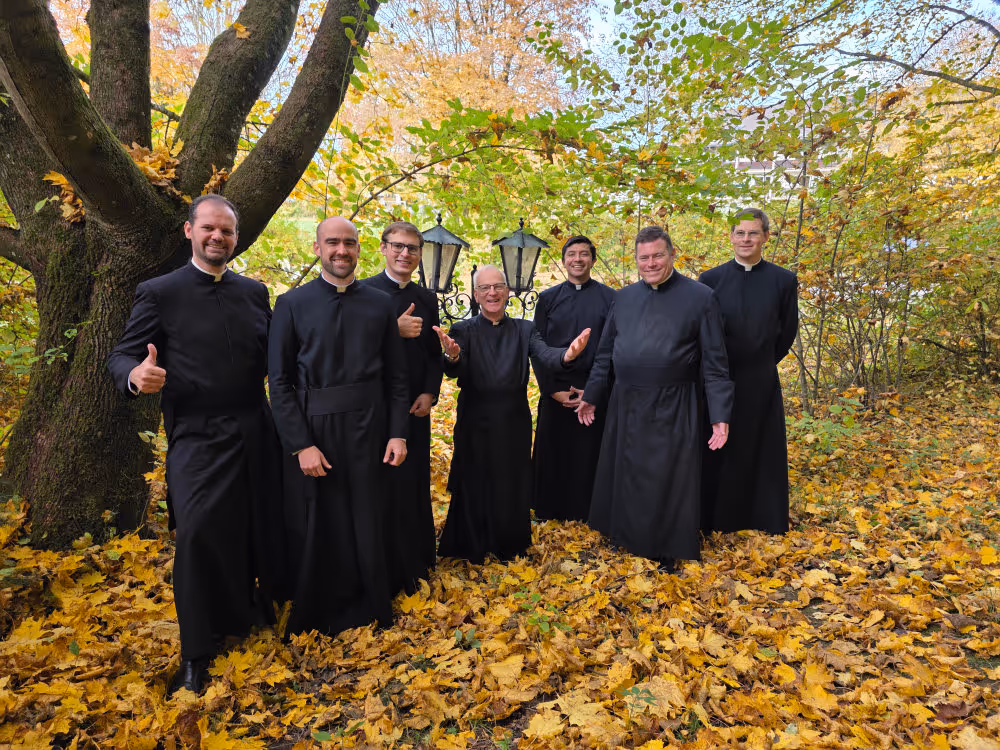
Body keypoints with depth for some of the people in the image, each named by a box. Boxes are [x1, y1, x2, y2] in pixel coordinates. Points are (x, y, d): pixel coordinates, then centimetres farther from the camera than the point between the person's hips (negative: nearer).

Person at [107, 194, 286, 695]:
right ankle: (197, 652, 10)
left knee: (260, 530, 10)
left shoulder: (254, 293, 11)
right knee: (197, 533, -10)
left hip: (255, 434, 4)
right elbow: (123, 355, -2)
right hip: (197, 438, -3)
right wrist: (137, 376, -25)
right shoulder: (159, 293, 0)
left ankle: (256, 612, 35)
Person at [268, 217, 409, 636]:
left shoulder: (381, 304, 5)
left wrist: (397, 433, -2)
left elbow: (396, 376, 6)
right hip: (312, 433, -1)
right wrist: (301, 444, -12)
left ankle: (368, 613, 33)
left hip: (368, 433, 2)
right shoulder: (292, 304, -1)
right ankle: (314, 618, 31)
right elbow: (280, 381, -5)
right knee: (315, 534, 10)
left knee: (367, 527, 13)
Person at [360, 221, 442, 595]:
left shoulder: (427, 299, 11)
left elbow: (434, 354, 12)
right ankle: (386, 574, 18)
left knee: (416, 486, 11)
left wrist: (429, 393, -2)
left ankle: (417, 562, 29)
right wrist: (394, 329, -23)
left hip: (415, 408, 5)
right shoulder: (362, 292, -5)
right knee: (383, 489, 2)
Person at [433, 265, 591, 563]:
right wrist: (452, 356, -43)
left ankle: (510, 545, 37)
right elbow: (453, 372, -19)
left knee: (512, 489, 14)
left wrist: (568, 354, -39)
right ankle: (474, 548, 34)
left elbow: (545, 354, -16)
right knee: (475, 490, 11)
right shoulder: (463, 330, -2)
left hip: (514, 425, 2)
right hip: (476, 426, -1)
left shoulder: (523, 329, 2)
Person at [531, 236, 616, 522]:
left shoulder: (610, 298, 2)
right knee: (552, 458, 8)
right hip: (554, 393, 2)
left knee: (588, 459, 6)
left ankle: (584, 516, 22)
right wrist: (553, 390, -4)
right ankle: (549, 514, 25)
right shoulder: (548, 298, 7)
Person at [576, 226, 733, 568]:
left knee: (667, 484, 6)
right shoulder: (624, 297, 8)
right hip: (626, 407, 4)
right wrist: (591, 396, 13)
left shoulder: (700, 297, -5)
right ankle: (626, 538, 35)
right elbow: (606, 352, 13)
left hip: (672, 410, -4)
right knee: (624, 478, 14)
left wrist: (720, 416, -11)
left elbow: (714, 363, -6)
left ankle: (666, 554, 25)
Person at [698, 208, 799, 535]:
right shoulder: (710, 279, -1)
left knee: (761, 453, 10)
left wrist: (764, 362, 12)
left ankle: (764, 519, 28)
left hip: (761, 383, 0)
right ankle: (715, 518, 25)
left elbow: (787, 332, 9)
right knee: (716, 454, 9)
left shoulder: (784, 280, 0)